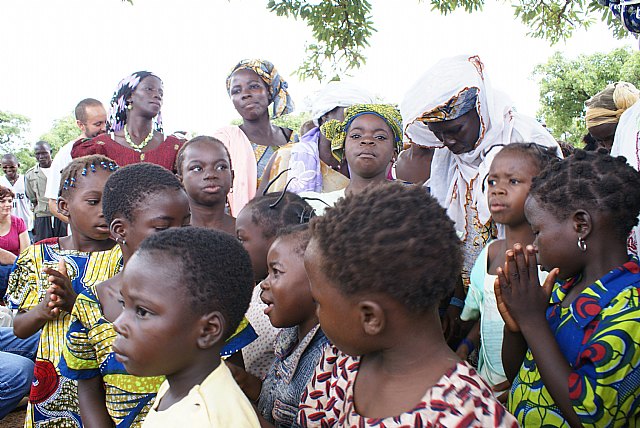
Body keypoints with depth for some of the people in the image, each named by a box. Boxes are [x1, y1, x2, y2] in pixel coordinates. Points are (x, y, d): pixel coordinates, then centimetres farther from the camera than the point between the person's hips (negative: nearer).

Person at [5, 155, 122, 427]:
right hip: (52, 385, 2)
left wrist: (77, 302, -30)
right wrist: (41, 312, -19)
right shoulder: (38, 256, -2)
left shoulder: (124, 256, -10)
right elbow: (19, 329, 3)